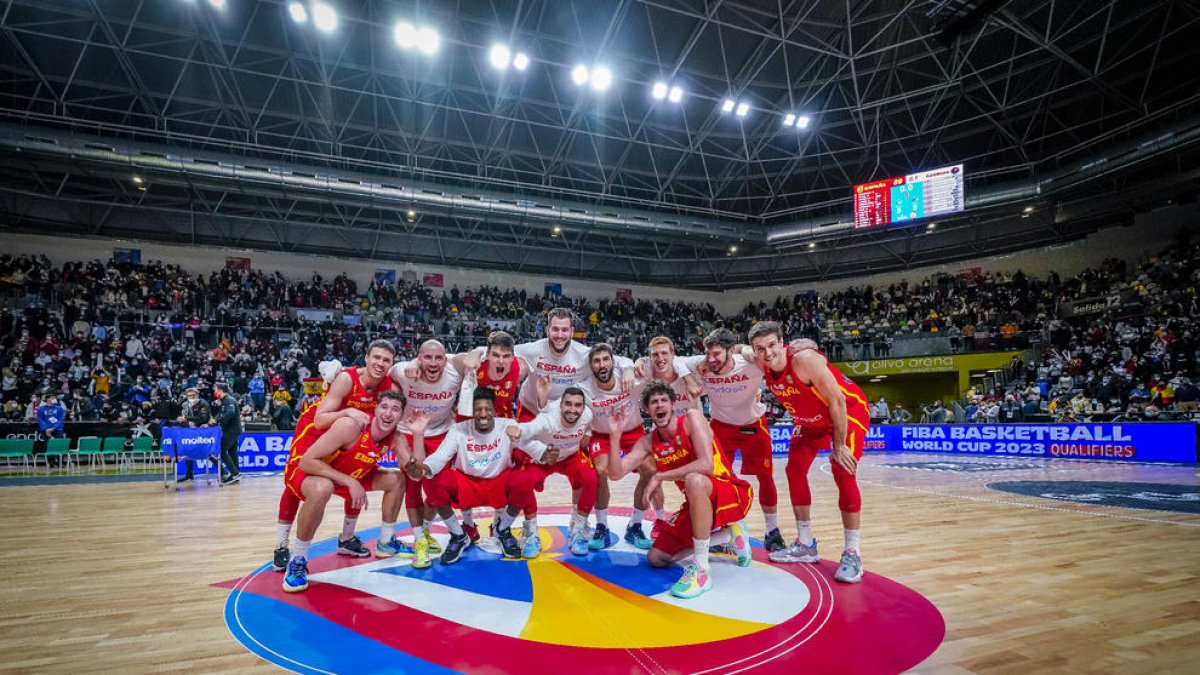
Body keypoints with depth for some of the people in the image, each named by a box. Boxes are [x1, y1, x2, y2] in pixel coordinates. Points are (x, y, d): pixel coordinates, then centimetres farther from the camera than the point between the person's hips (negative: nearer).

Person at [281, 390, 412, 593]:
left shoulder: (395, 438, -12)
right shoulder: (351, 425, -32)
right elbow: (306, 461, -33)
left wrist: (418, 433, -25)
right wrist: (350, 482, -35)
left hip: (350, 477, 7)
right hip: (310, 472, -7)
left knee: (397, 479, 2)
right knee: (322, 489, -40)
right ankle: (297, 559, -18)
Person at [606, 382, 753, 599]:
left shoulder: (692, 418, -16)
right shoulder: (648, 442, 1)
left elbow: (706, 465, -28)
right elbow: (616, 474, -4)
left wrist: (660, 476, -24)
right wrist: (615, 436, -17)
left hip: (733, 494, -7)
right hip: (698, 504, 7)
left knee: (694, 480, -39)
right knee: (656, 558, 4)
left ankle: (701, 570, -31)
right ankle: (727, 536, 17)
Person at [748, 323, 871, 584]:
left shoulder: (804, 359, -36)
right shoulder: (763, 365, -15)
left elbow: (837, 401, -29)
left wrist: (839, 445, -24)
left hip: (849, 411, -7)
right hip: (810, 419, 8)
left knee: (842, 472, -18)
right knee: (795, 470, 3)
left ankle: (853, 553, -8)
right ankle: (806, 545, 16)